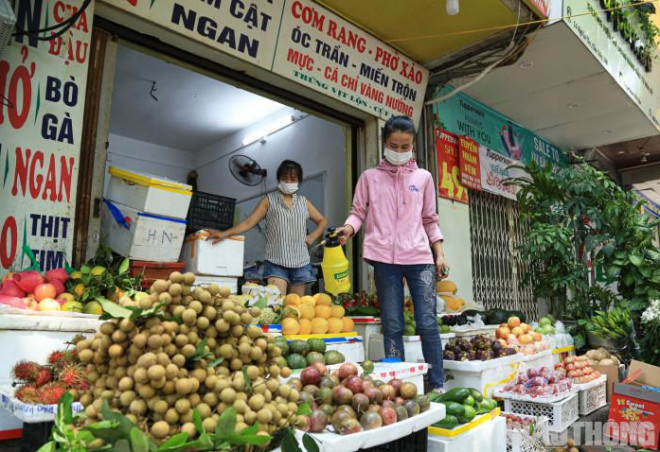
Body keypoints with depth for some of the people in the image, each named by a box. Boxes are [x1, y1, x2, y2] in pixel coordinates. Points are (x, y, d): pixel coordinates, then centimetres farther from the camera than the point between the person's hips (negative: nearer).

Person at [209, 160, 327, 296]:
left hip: (301, 262, 3)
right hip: (276, 261, -3)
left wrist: (312, 237, 5)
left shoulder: (303, 202, 14)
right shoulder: (269, 200, 6)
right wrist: (225, 233, -14)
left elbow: (322, 221, 23)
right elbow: (249, 222, -1)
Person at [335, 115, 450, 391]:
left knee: (427, 324, -2)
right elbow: (358, 212, 7)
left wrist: (440, 255, 8)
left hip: (420, 258, 1)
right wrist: (348, 228, -15)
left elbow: (430, 220, 16)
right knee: (392, 326, 3)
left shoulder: (423, 177, 15)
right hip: (385, 258, -1)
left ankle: (437, 386, 9)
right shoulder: (370, 177, 11)